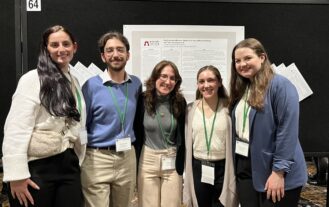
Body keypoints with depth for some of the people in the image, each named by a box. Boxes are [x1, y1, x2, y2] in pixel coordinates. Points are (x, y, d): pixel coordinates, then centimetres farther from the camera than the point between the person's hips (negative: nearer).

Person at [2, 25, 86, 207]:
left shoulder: (74, 82, 11)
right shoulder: (32, 80, -9)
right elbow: (16, 129, -14)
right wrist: (17, 175, -18)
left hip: (68, 165, 6)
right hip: (37, 167, -6)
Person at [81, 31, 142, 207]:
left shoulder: (136, 84, 5)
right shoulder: (92, 85, -7)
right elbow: (81, 125, -2)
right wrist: (82, 155, -2)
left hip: (127, 158, 4)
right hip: (97, 159, -4)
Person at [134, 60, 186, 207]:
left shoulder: (180, 102, -4)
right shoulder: (143, 100, -7)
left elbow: (183, 137, 2)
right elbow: (137, 133, -1)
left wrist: (180, 166, 0)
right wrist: (136, 163, 0)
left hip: (172, 162, 1)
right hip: (147, 161, -1)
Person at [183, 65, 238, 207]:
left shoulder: (228, 108, -4)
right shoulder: (191, 109, 3)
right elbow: (187, 142, 7)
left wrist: (234, 173, -7)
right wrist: (187, 171, 7)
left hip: (223, 169, -2)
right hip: (198, 169, 2)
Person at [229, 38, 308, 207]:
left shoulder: (280, 85, -13)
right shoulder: (241, 90, 11)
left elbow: (288, 130, -18)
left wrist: (279, 171, -21)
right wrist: (236, 165, 11)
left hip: (272, 170, -7)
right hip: (245, 167, 7)